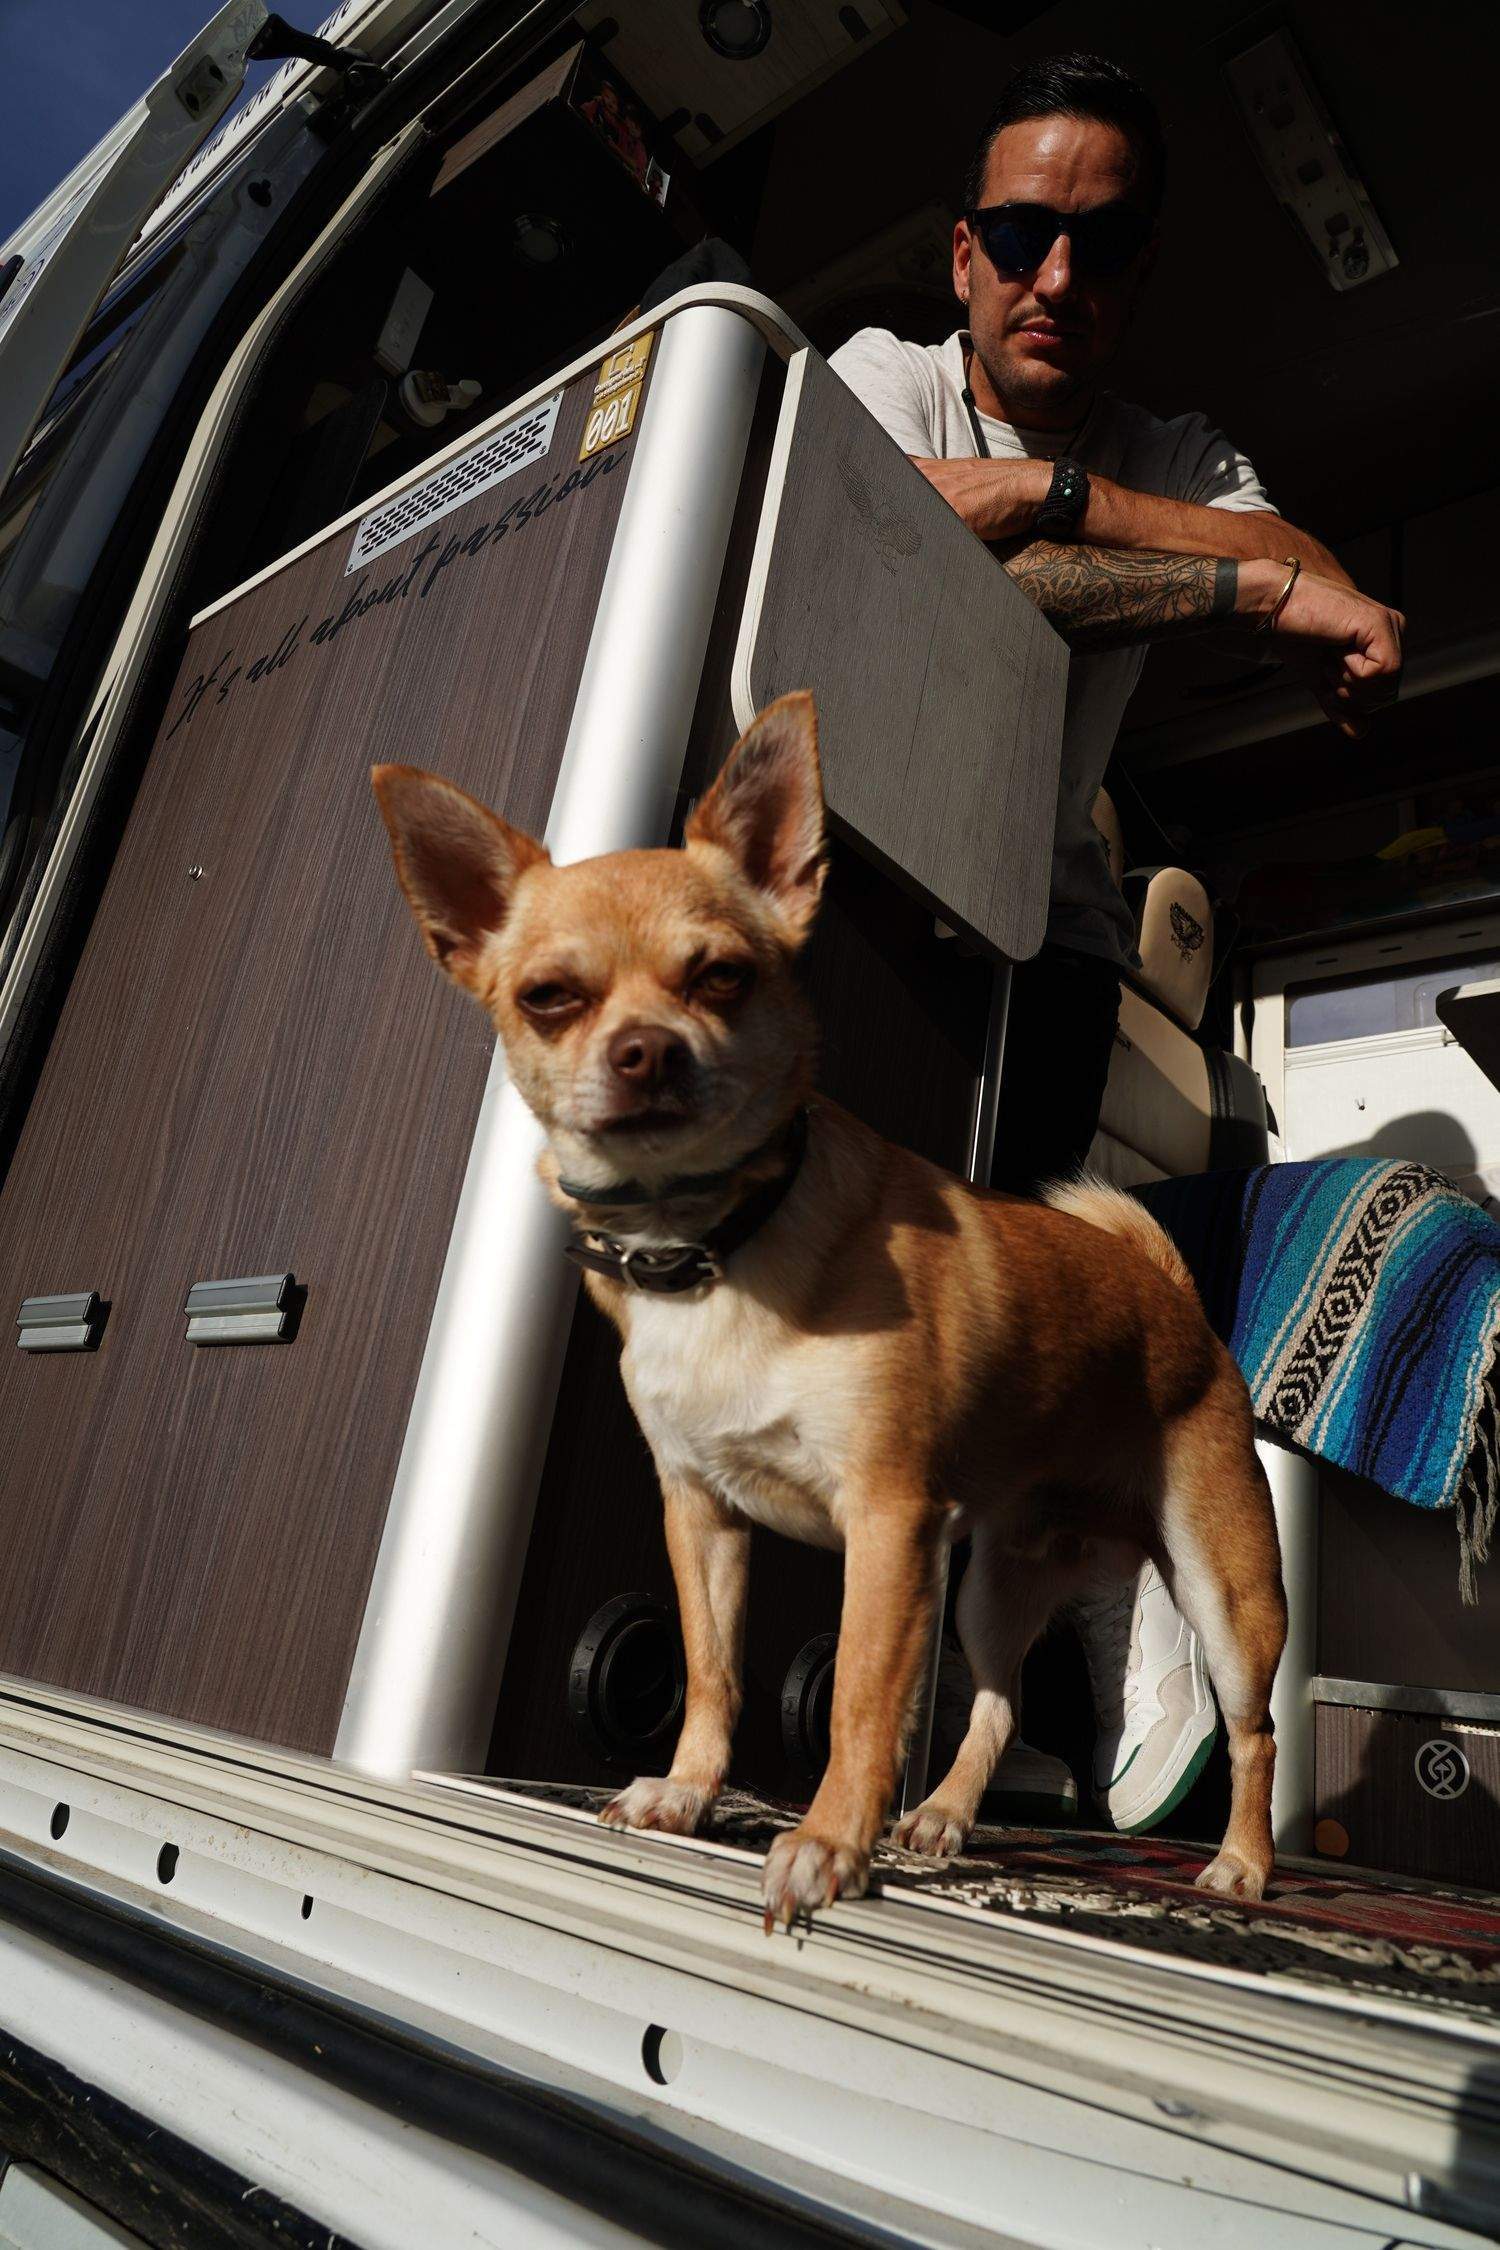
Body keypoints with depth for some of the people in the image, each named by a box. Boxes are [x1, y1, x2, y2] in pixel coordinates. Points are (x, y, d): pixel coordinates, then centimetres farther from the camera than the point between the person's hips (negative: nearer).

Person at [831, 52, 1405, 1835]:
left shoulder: (1184, 466, 12)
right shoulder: (882, 378, 4)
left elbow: (1318, 590, -13)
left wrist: (1037, 492, -20)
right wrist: (1247, 587, -24)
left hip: (1040, 914, 1)